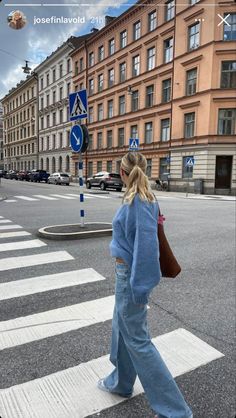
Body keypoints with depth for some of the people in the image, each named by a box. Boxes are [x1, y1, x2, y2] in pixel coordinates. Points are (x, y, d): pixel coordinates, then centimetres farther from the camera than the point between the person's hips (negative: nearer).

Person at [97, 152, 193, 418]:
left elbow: (147, 245, -25)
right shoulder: (145, 198, 3)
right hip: (127, 272, 9)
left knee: (137, 339, 3)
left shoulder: (138, 201, -23)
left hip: (131, 275, -9)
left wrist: (139, 288, -21)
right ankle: (120, 383, 44)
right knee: (122, 327, 23)